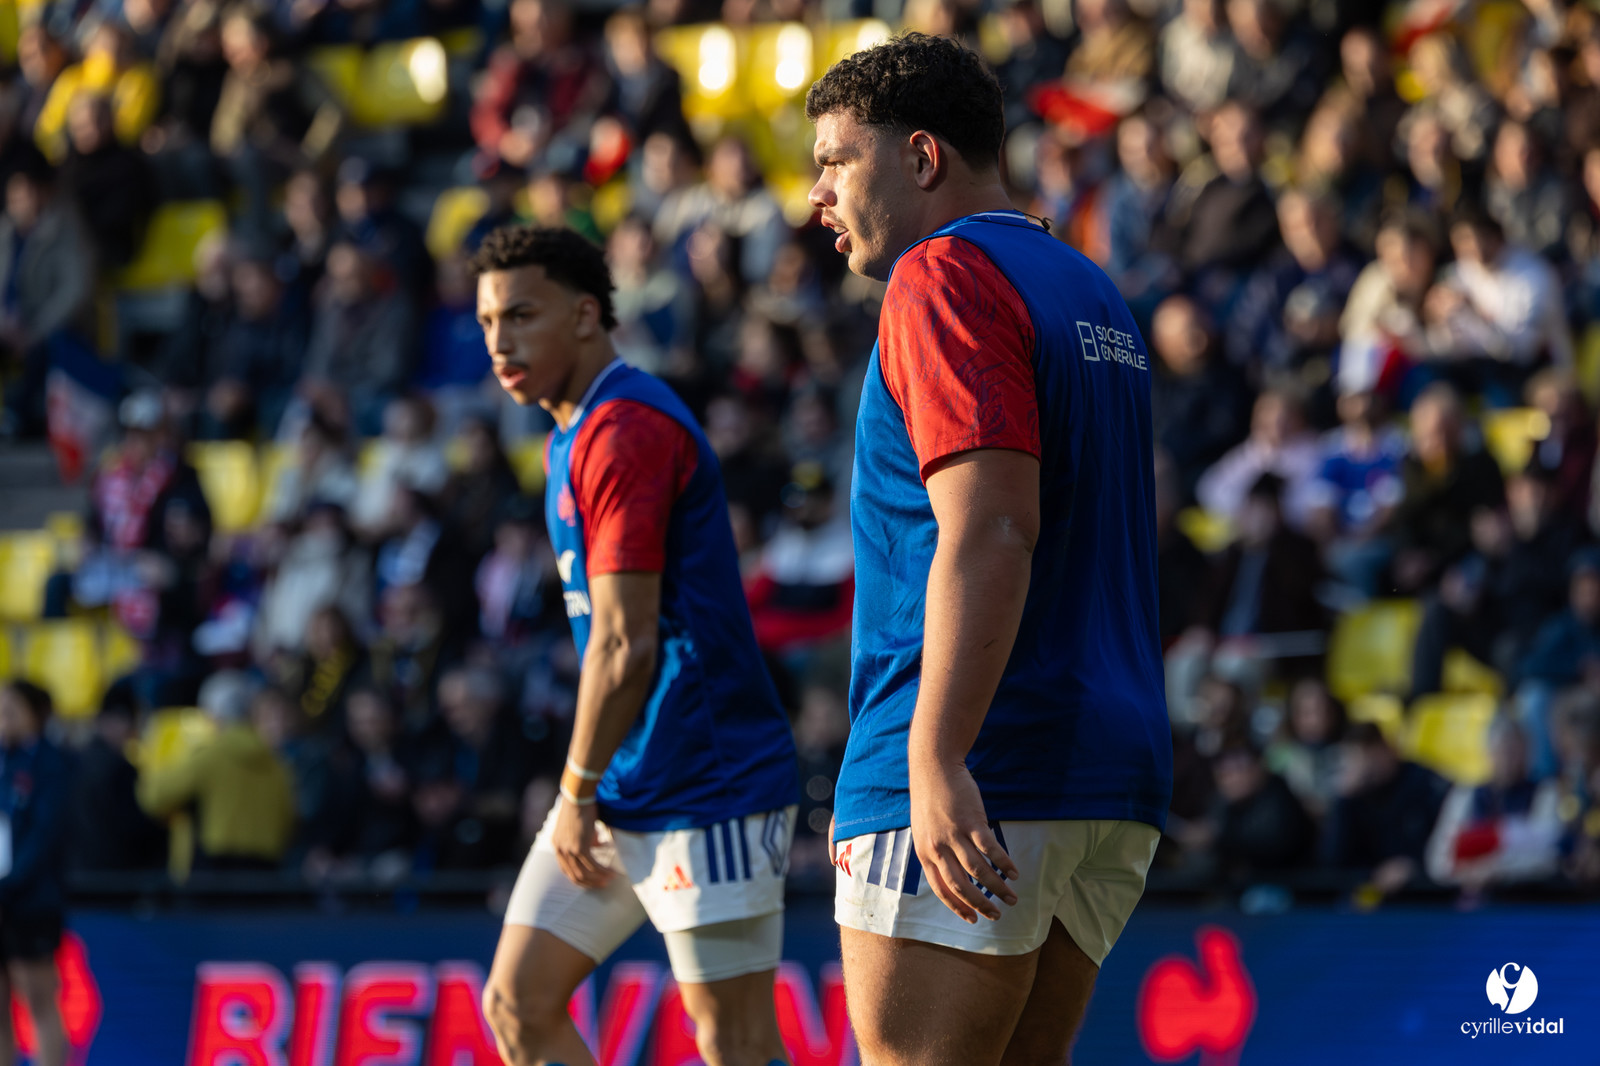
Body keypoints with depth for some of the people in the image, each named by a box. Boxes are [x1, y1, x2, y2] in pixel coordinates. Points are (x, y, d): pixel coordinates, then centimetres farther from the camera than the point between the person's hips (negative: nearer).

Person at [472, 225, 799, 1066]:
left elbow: (625, 647, -19)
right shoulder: (572, 437, 17)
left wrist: (576, 793, -12)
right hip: (617, 797, 10)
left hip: (703, 796, -10)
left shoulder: (624, 431, -15)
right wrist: (585, 793, 18)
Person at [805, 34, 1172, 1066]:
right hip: (1114, 776, 9)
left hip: (982, 785, -9)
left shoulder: (944, 276, -7)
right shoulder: (1094, 293, 22)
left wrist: (936, 760, -26)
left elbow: (989, 531, -19)